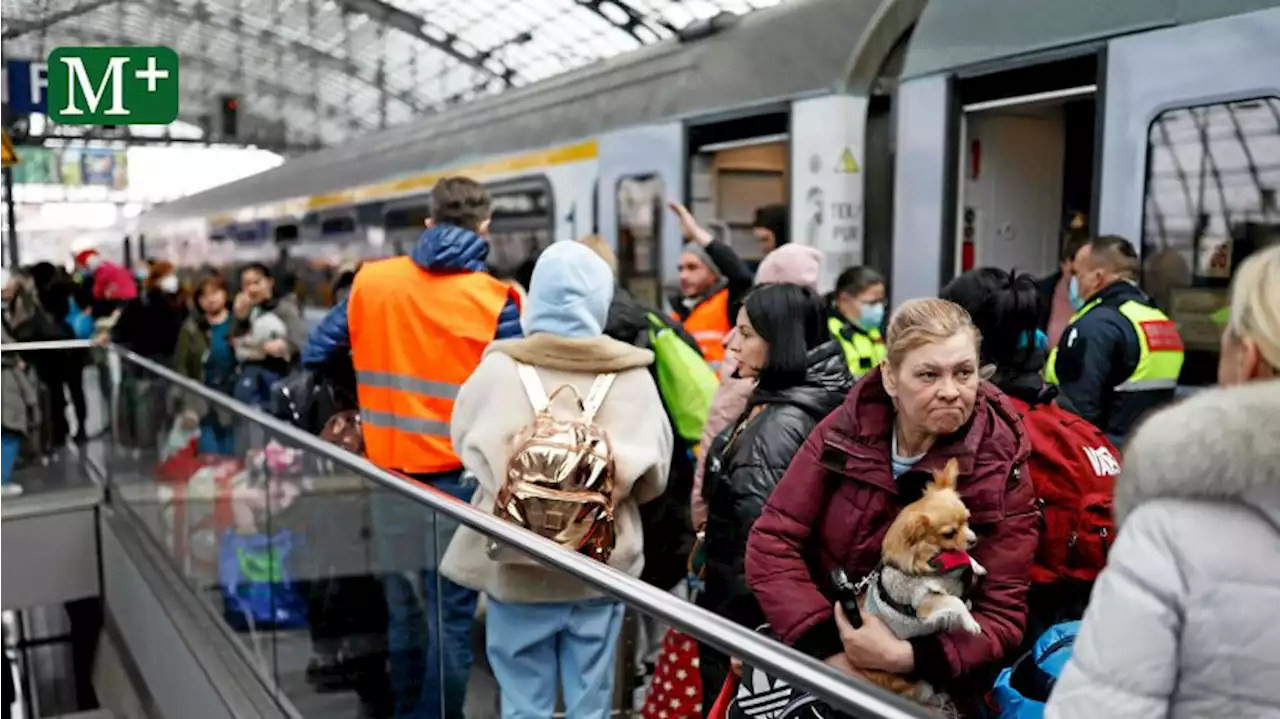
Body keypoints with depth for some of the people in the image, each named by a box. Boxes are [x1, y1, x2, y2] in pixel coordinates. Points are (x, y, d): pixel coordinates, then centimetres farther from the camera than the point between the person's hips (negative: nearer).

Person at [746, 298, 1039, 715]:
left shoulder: (1001, 469, -10)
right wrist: (829, 650, -17)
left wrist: (906, 657, -23)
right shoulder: (846, 430, -7)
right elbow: (772, 541, -7)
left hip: (923, 689, 0)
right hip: (819, 666, 1)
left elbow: (1002, 618, -9)